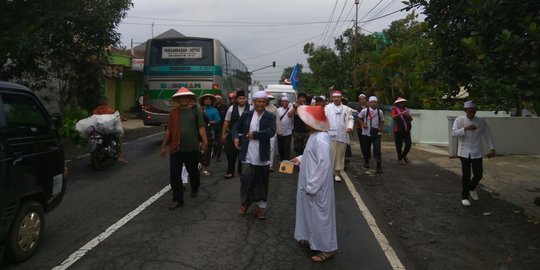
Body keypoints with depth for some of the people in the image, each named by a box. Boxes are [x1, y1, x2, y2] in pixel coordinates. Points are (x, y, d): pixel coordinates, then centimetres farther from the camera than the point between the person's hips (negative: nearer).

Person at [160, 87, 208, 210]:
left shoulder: (196, 111, 0)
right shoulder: (173, 112, 6)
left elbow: (201, 128, -4)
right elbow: (168, 130, 10)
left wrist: (204, 142, -12)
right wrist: (164, 146, 11)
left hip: (192, 148, -1)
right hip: (176, 148, 2)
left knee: (193, 171, 16)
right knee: (174, 175, -1)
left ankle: (195, 188, 45)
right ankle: (177, 199, 11)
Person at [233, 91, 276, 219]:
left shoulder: (270, 116, -1)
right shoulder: (246, 115, 6)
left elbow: (271, 132, -15)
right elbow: (236, 127, 14)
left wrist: (254, 134, -15)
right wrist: (236, 137, -5)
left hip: (262, 156, -1)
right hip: (248, 155, 1)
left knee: (261, 182, 8)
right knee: (246, 179, 4)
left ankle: (260, 207, 20)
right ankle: (245, 202, 30)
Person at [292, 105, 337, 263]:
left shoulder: (321, 139, -25)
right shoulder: (315, 136, 5)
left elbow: (323, 164, -27)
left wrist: (311, 187, -22)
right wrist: (300, 159, 9)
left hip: (317, 187, -10)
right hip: (310, 184, 10)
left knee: (320, 215, 3)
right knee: (310, 212, 22)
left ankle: (327, 248, 18)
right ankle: (311, 238, 39)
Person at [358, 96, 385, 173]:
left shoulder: (380, 112, 0)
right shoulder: (365, 111, -6)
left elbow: (382, 121, 14)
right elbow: (359, 117, 9)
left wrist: (381, 127, -3)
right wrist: (362, 124, -5)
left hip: (376, 134, 0)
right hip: (366, 133, 0)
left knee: (377, 149, -8)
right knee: (366, 149, 11)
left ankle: (379, 166, -5)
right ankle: (366, 161, 37)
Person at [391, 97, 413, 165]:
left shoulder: (406, 110, 14)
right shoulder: (395, 109, -1)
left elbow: (411, 119, 14)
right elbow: (393, 117, -19)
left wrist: (409, 115, -7)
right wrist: (401, 113, -31)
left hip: (407, 130, 5)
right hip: (398, 131, -4)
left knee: (408, 144, 0)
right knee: (399, 145, 0)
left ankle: (404, 156, 24)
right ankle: (400, 159, 15)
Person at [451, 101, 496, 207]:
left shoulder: (481, 121, 3)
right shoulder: (459, 120, -3)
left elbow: (488, 135, 7)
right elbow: (454, 133, -16)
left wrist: (492, 149, 2)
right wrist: (465, 128, -29)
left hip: (477, 153, 2)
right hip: (464, 153, -2)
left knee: (478, 174, 2)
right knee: (466, 175, -1)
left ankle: (472, 188, 35)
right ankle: (464, 197, 14)